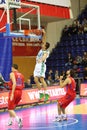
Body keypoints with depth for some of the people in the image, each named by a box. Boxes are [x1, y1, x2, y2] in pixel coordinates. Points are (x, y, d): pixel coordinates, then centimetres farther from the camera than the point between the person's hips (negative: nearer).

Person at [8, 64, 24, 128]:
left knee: (10, 108, -1)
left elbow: (14, 83, -20)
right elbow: (23, 86, 14)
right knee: (12, 107, 24)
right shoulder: (21, 75, 14)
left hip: (14, 91, -7)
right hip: (20, 92, 7)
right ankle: (10, 121, 30)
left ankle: (18, 119, -24)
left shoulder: (12, 74, -6)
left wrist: (12, 93, -23)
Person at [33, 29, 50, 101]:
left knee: (41, 79, -15)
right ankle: (41, 93, 8)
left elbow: (44, 57, -29)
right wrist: (44, 34, 11)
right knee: (36, 79, 1)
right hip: (37, 65, 9)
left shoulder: (46, 52, -8)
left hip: (41, 65, -9)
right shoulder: (42, 49, 14)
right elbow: (43, 40, 20)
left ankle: (46, 94, -15)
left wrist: (41, 60, -49)